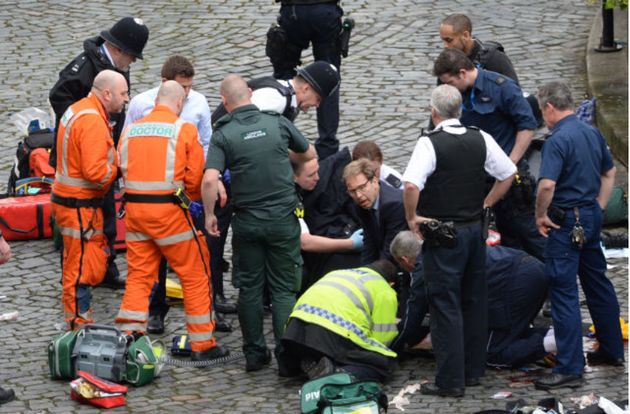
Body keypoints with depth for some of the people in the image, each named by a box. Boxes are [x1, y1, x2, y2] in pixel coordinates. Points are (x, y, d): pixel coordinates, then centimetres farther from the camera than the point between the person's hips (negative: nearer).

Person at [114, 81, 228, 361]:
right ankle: (202, 345, 9)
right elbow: (196, 176, -7)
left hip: (134, 209, 5)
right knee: (195, 275, 7)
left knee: (138, 275, 13)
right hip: (169, 210, -5)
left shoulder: (130, 130, 8)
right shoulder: (184, 129, -5)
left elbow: (122, 169, 7)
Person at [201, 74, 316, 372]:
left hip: (246, 221, -1)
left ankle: (254, 354, 16)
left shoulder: (223, 135, -8)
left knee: (249, 288, 12)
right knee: (283, 289, 7)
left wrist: (209, 214, -4)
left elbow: (209, 180, -20)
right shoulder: (278, 124, -1)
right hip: (282, 218, 1)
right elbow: (309, 155, 15)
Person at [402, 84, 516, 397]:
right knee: (474, 302, 16)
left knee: (445, 306, -2)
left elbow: (411, 185, -28)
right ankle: (473, 370, 25)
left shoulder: (429, 144, -16)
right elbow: (508, 174, 11)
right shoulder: (481, 140, 2)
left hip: (442, 234, -6)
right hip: (475, 229, 6)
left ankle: (450, 381, -1)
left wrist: (412, 218, -13)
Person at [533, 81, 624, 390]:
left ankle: (569, 368, -8)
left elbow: (547, 184, -29)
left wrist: (541, 216, -14)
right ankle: (612, 350, 31)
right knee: (598, 283, 20)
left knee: (563, 292, -6)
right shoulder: (593, 134, 9)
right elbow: (609, 173, 20)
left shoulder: (558, 140, -19)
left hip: (566, 223, -9)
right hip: (591, 217, 9)